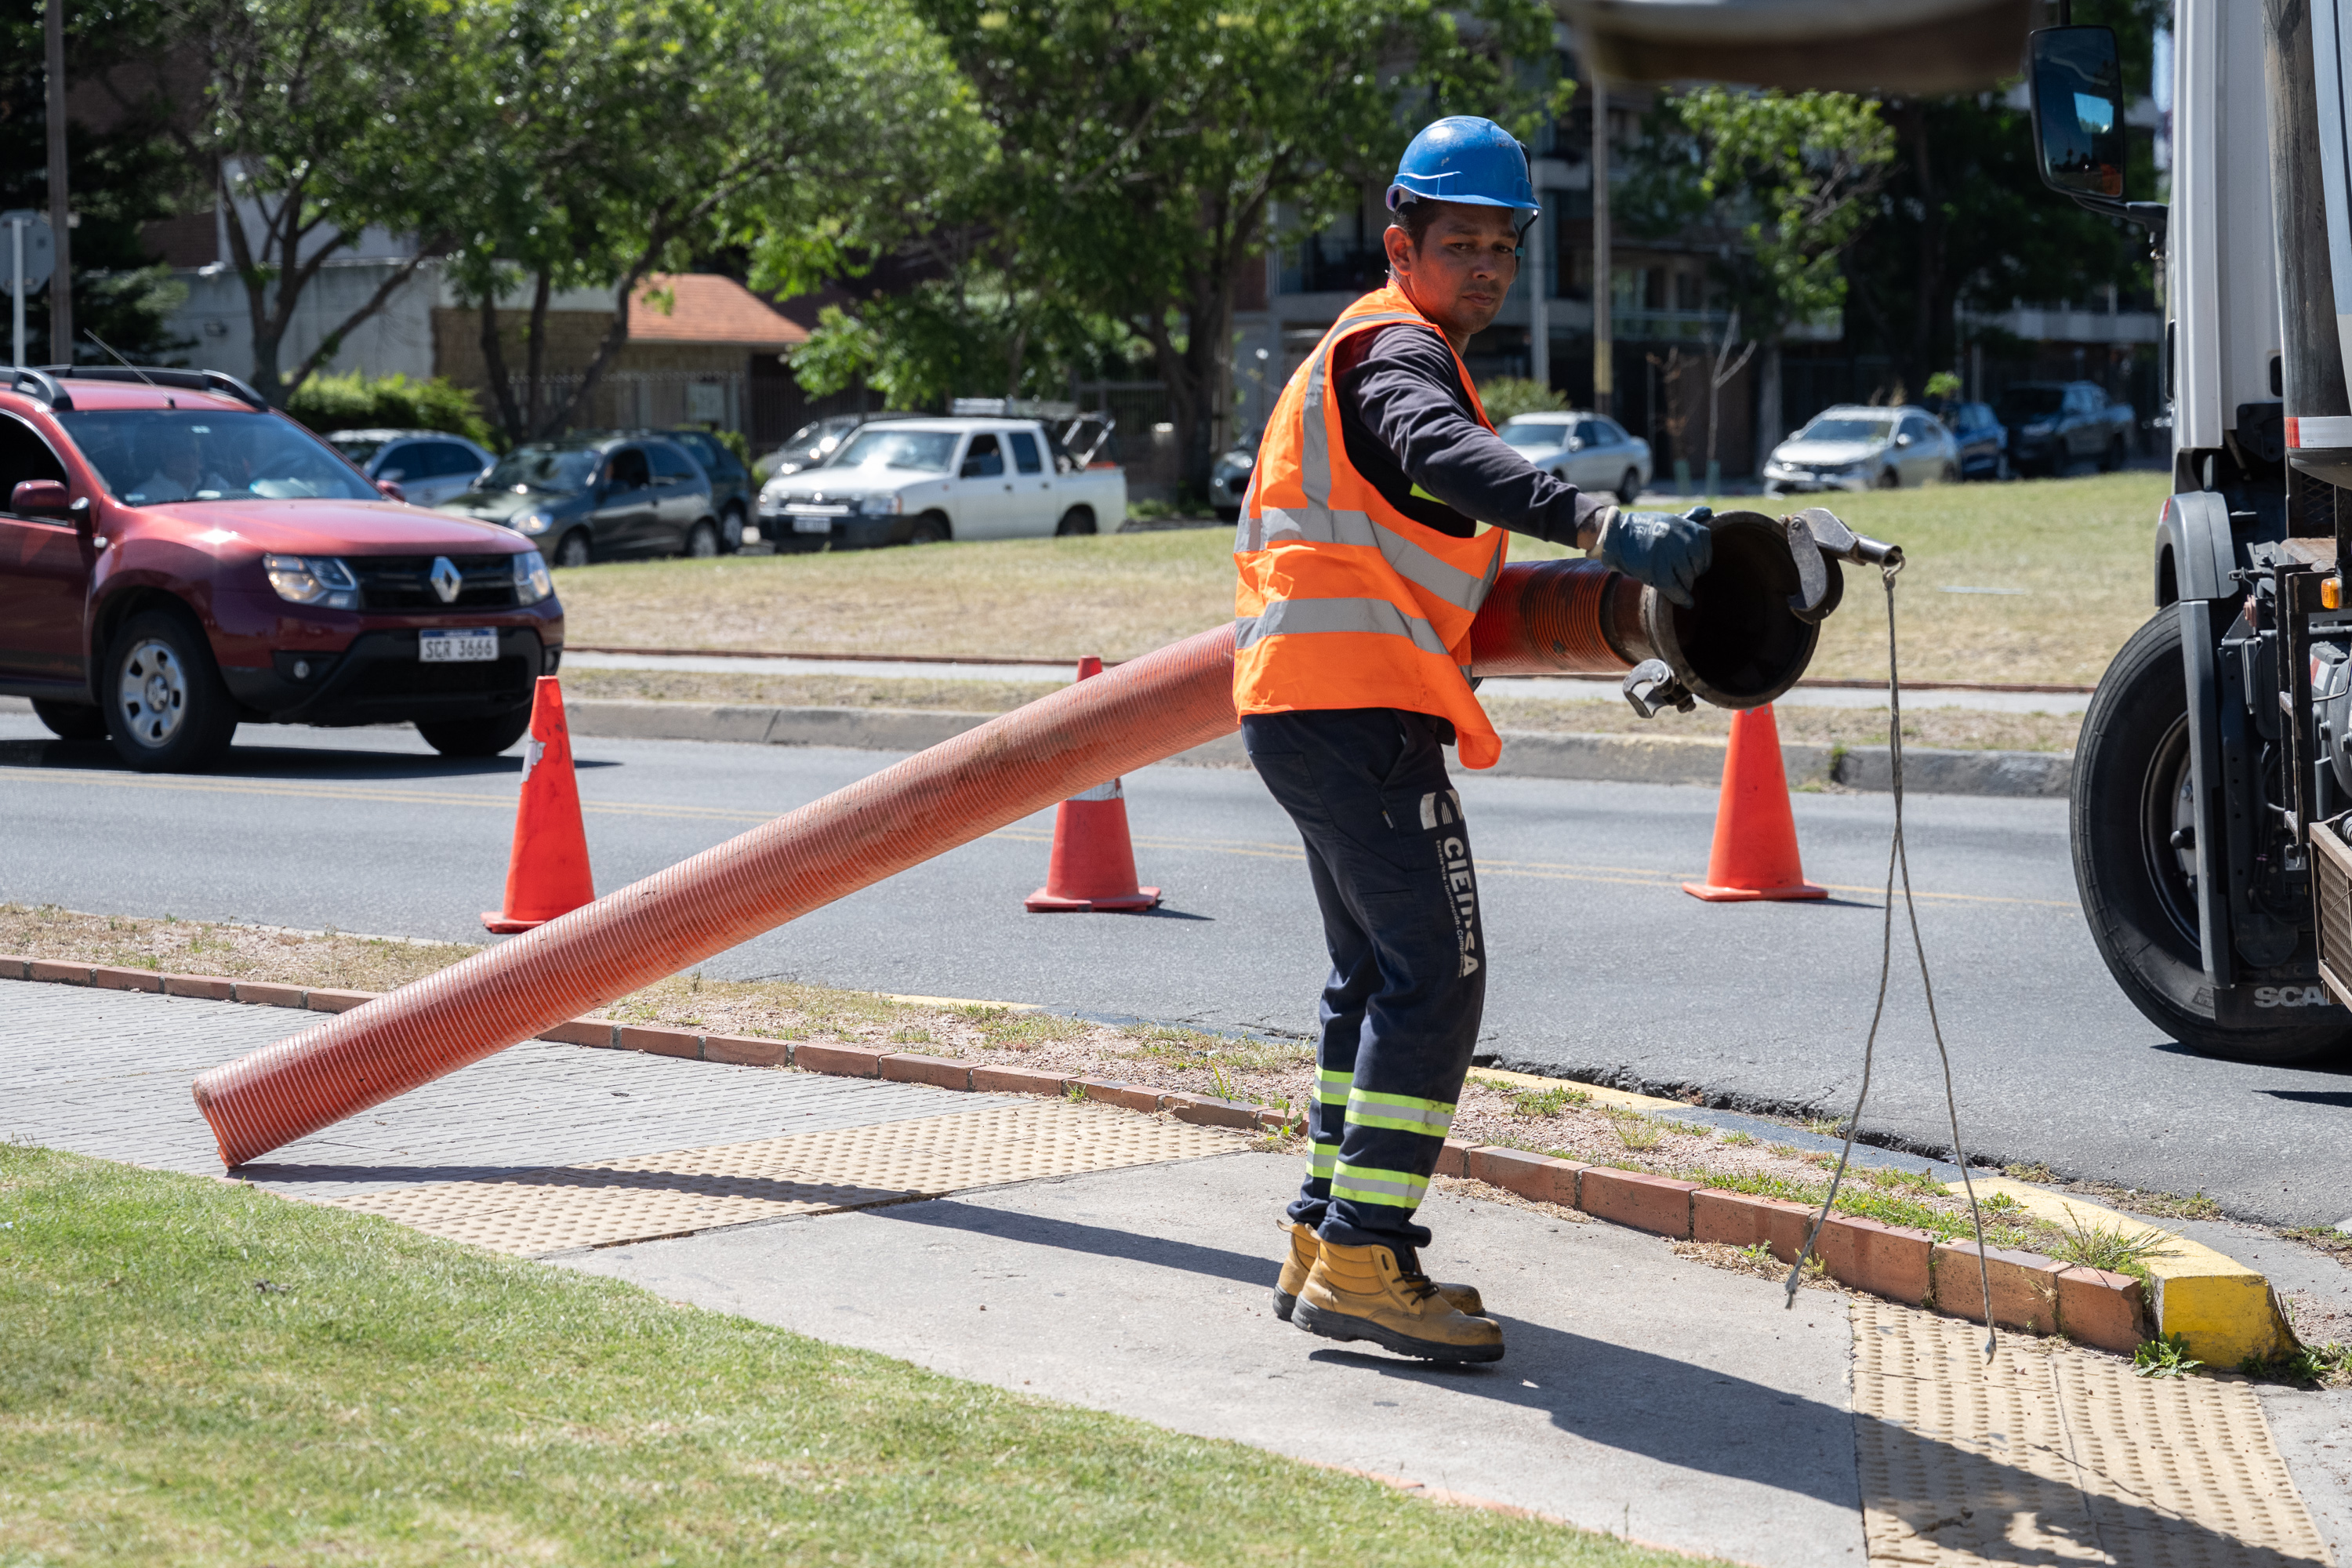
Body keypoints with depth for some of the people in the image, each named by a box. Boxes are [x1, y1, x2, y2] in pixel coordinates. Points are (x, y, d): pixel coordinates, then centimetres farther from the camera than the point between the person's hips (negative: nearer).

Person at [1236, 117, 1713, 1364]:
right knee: (1435, 972, -14)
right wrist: (1603, 528, -46)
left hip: (1303, 705, 11)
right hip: (1357, 703, -11)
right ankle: (1363, 1261, -18)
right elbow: (1445, 456, -32)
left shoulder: (1363, 352, 24)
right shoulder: (1397, 350, -9)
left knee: (1376, 975, 17)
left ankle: (1327, 1239, 21)